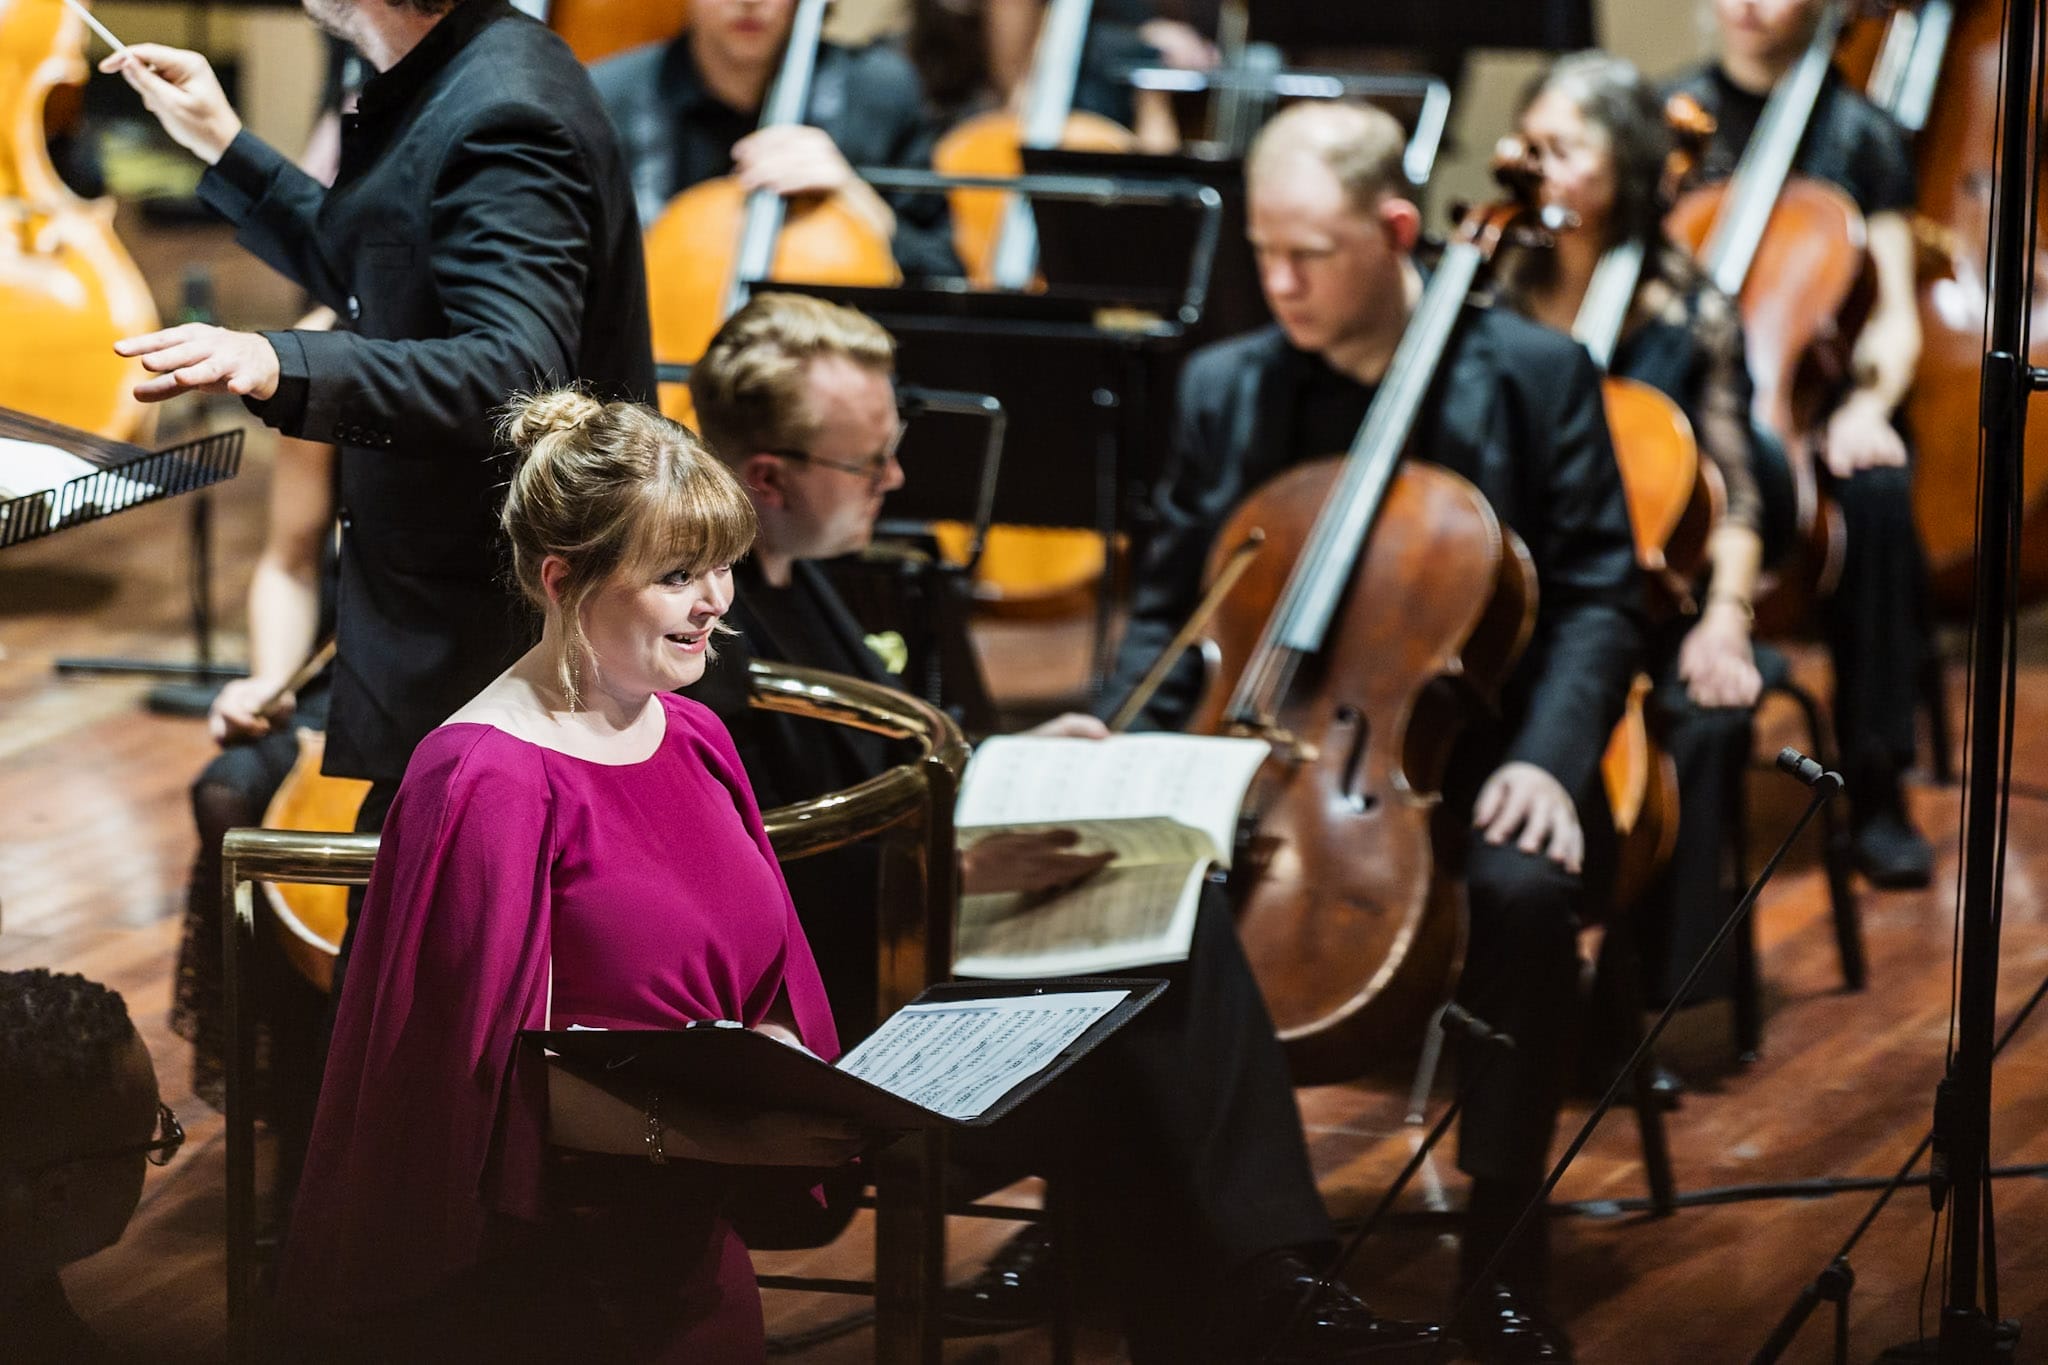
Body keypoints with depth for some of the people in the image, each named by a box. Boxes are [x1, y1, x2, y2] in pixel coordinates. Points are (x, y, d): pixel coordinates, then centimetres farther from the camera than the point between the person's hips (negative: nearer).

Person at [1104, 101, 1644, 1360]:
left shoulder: (1535, 375, 0)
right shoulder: (1225, 389, 8)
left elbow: (1599, 599, -2)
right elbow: (1169, 610, 12)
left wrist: (1548, 759, -19)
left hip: (1465, 755, -2)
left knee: (1524, 891, -35)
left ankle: (1501, 1252, -19)